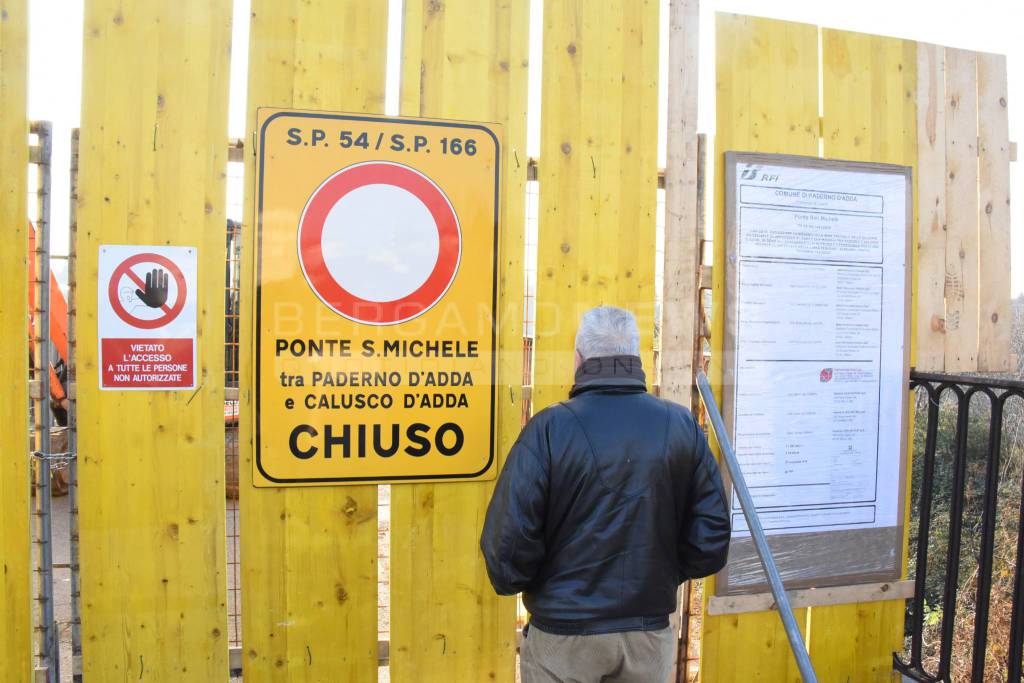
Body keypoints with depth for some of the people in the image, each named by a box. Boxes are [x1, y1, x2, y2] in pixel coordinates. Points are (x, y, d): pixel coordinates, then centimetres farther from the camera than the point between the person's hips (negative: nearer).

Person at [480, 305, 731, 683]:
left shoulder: (549, 429, -16)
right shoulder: (683, 426, -5)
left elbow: (509, 539, -18)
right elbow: (711, 539, -3)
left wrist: (510, 580, 3)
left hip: (563, 633, -3)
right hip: (650, 632, 3)